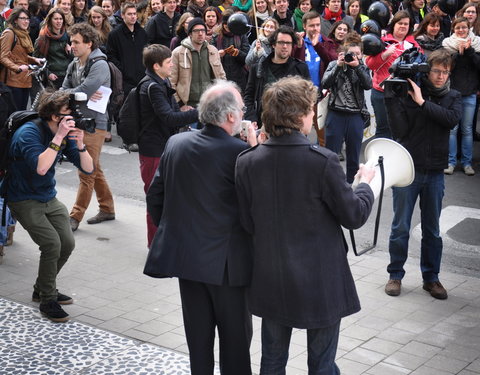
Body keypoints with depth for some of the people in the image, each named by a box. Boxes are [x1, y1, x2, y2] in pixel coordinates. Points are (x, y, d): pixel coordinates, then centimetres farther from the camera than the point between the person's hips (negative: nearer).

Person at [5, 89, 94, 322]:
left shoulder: (66, 135, -3)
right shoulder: (29, 132, -23)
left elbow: (88, 169, -6)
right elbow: (40, 167, -38)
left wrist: (80, 144, -22)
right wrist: (59, 137, -36)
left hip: (49, 198, 7)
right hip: (24, 200, -7)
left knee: (67, 244, 2)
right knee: (51, 243, -20)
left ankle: (43, 289, 25)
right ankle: (47, 300, -4)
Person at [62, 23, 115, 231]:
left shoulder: (99, 65, -14)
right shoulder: (73, 65, 11)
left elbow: (83, 91, -24)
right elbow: (63, 91, 4)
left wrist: (71, 93, -7)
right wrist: (84, 94, -13)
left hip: (94, 123, -9)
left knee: (87, 173, -5)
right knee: (94, 169, 16)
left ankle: (75, 216, -1)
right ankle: (107, 209, 27)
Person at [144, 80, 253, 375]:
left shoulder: (176, 143, 1)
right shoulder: (240, 152, -18)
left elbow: (155, 196, 7)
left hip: (184, 253, 5)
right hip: (226, 261, -5)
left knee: (198, 333, 17)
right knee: (235, 335, 10)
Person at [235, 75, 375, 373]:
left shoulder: (247, 162, -8)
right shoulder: (322, 161, -20)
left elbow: (247, 224, -1)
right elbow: (354, 216, -10)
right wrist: (366, 183, 8)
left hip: (271, 282, 4)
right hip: (320, 282, -4)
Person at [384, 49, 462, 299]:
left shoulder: (452, 97, 5)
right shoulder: (408, 94, -5)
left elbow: (452, 119, -16)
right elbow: (400, 131, -12)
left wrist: (423, 103, -19)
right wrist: (392, 101, -21)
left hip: (435, 173, 3)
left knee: (432, 229, 11)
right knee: (400, 227, 6)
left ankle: (431, 277, 24)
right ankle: (395, 275, 21)